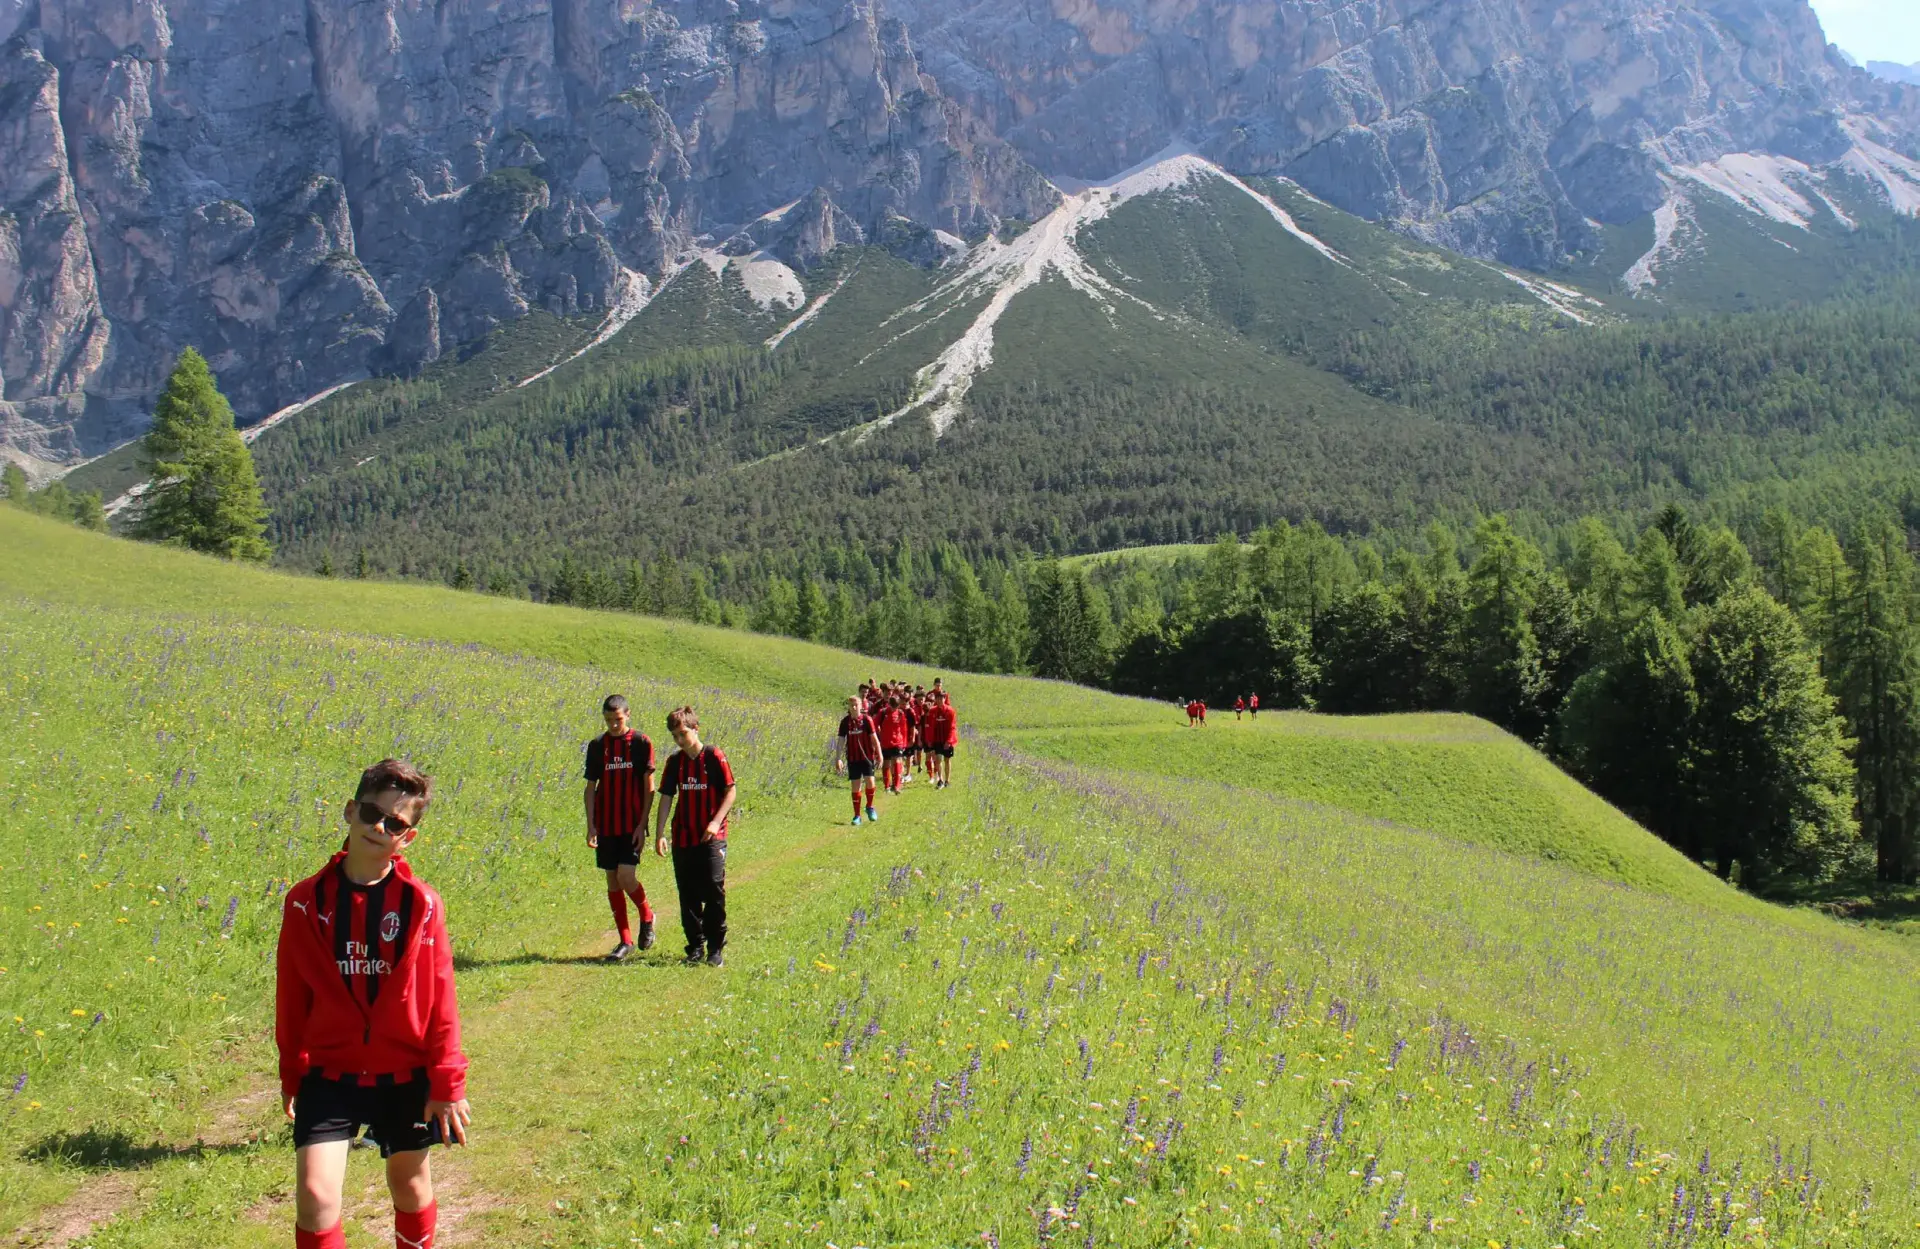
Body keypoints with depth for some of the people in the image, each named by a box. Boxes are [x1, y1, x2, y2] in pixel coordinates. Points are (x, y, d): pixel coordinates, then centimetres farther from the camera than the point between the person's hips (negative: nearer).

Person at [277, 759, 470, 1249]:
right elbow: (291, 996, 3)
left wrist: (446, 1081, -5)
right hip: (330, 1075, 0)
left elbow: (440, 999, -6)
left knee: (410, 1187, 17)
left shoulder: (421, 904, -9)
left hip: (404, 1077, 0)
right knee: (314, 1197, -11)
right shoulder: (306, 901, -6)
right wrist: (292, 1075, 8)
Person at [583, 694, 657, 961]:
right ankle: (625, 941, 13)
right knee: (612, 881, 5)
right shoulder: (597, 746, 7)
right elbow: (591, 787, 9)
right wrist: (591, 825, 1)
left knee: (626, 876, -14)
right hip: (606, 825, 4)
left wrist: (642, 823, -8)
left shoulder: (641, 743, -2)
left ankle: (647, 917, 16)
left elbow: (648, 786, -2)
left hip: (632, 824, -4)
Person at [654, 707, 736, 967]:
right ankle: (695, 947, 15)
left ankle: (716, 949, 1)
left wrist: (716, 821, -16)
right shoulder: (675, 761, 8)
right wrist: (659, 834, 3)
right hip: (683, 837, 4)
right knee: (688, 895, 6)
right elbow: (666, 797, 9)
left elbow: (731, 791, -5)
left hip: (711, 837, -4)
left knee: (714, 892, -7)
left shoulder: (714, 757, -5)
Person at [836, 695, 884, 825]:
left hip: (867, 756, -2)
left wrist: (879, 755, -4)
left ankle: (870, 807, 13)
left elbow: (874, 738, -1)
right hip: (852, 758, 2)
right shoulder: (845, 721, 2)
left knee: (870, 781, -13)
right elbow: (841, 740, 4)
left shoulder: (867, 719, -3)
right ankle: (857, 816, 11)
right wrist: (839, 758, -1)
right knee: (855, 786, 3)